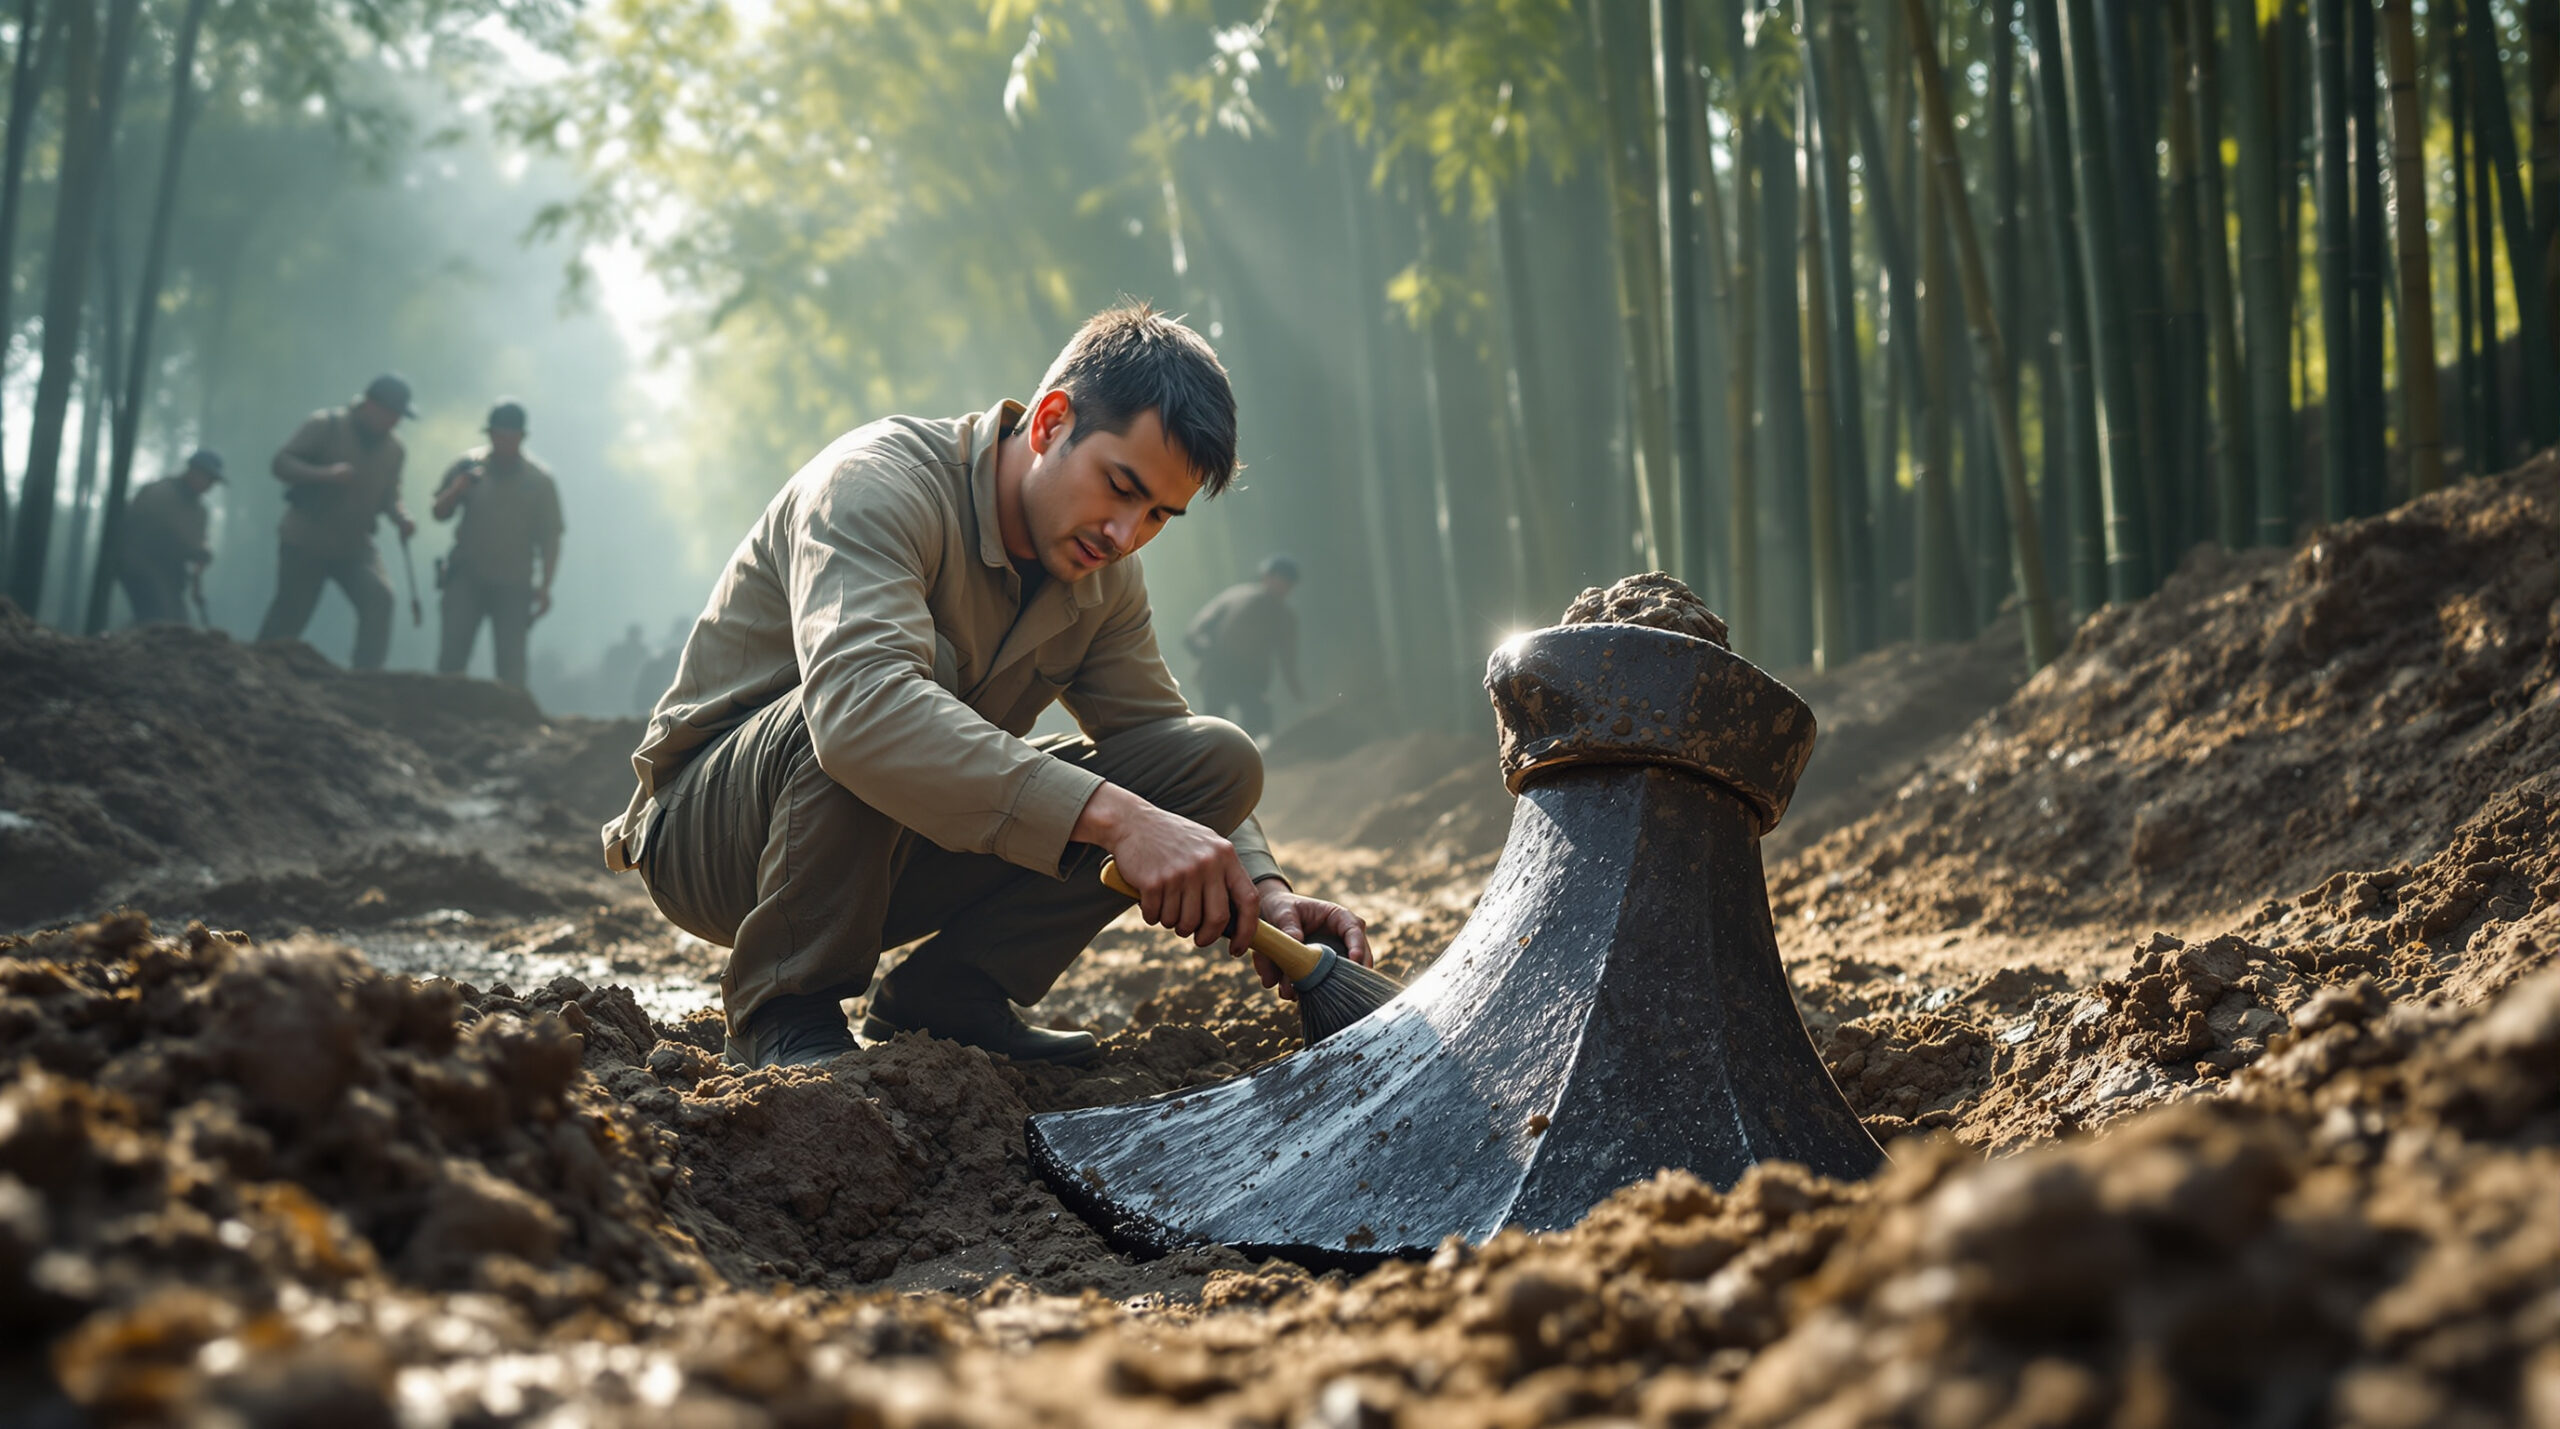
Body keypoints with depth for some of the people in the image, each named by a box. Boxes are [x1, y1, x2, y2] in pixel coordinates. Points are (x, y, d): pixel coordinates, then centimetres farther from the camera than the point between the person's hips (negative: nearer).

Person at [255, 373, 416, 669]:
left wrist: (402, 519, -10)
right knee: (288, 615, 2)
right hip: (305, 542, -4)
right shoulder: (325, 425, -11)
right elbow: (282, 462, -14)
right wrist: (325, 474, -31)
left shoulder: (393, 450, 4)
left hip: (355, 546, 4)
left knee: (379, 598, -19)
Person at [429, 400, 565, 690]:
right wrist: (457, 489, -14)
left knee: (511, 664, -5)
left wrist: (544, 586, -10)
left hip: (513, 585, -1)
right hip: (467, 578, 1)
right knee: (451, 656, -6)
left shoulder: (540, 480, -3)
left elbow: (550, 538, -2)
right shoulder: (470, 465, 1)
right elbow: (440, 512, 8)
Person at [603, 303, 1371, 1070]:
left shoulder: (1105, 576, 0)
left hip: (898, 849, 7)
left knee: (1220, 757, -8)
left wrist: (1258, 890, -18)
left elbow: (1169, 742, 4)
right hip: (709, 828, -6)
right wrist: (1113, 815, -50)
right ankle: (784, 1011, -21)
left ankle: (944, 995, -7)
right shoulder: (879, 482, -25)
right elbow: (860, 701, -43)